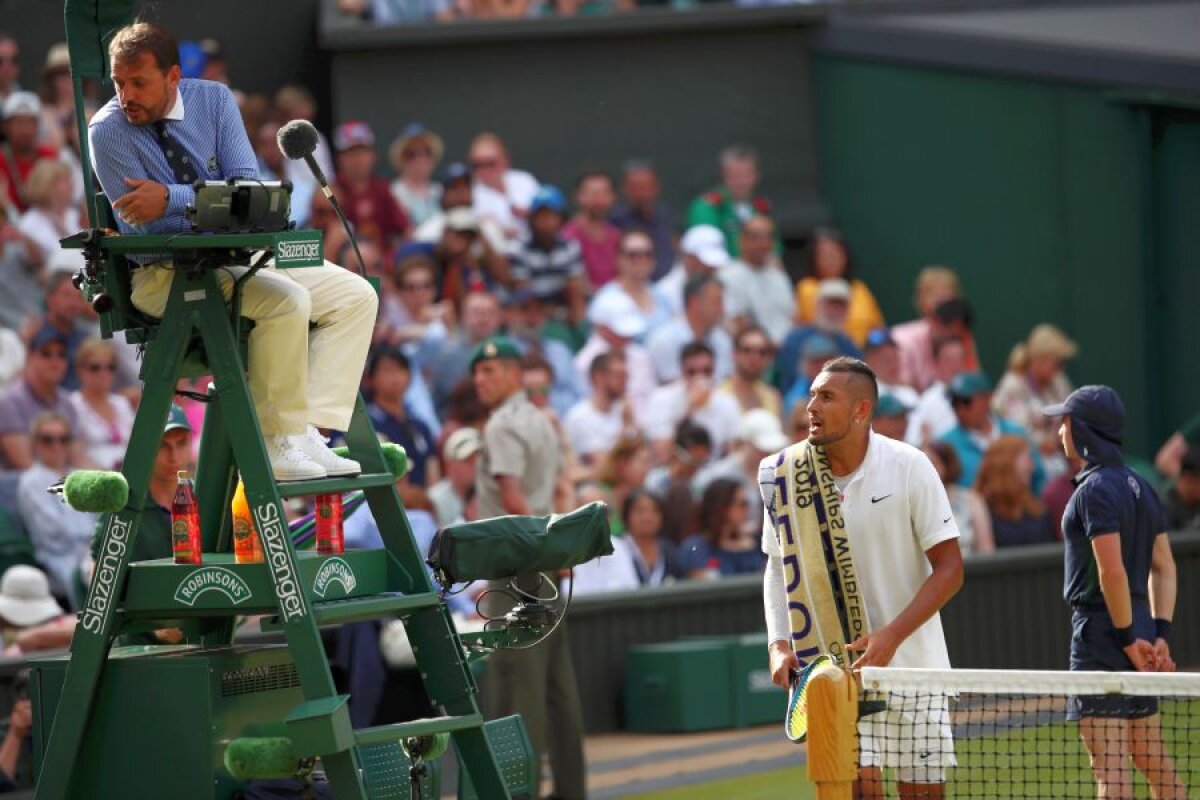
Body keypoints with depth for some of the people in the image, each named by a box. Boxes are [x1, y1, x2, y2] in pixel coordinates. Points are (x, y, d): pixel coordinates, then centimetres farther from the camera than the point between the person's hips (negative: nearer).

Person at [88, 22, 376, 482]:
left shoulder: (213, 100, -1)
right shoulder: (108, 131, -12)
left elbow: (247, 186, -11)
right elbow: (142, 226, -17)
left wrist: (172, 199, -26)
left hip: (241, 255, 7)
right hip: (164, 273, -7)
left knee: (356, 297, -4)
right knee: (286, 301, -30)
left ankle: (309, 434, -13)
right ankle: (278, 445, -20)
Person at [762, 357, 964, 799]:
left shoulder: (909, 467, -10)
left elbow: (949, 568, -8)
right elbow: (778, 565, 8)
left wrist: (892, 637, -20)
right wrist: (780, 644, -8)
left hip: (912, 658, 0)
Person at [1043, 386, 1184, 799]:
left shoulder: (1096, 489, -14)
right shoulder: (1141, 487, 13)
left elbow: (1112, 571, -22)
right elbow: (1164, 568, 12)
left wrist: (1127, 638, -17)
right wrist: (1161, 636, 7)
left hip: (1102, 629, -9)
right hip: (1140, 625, 9)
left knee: (1109, 761, -10)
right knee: (1153, 757, 14)